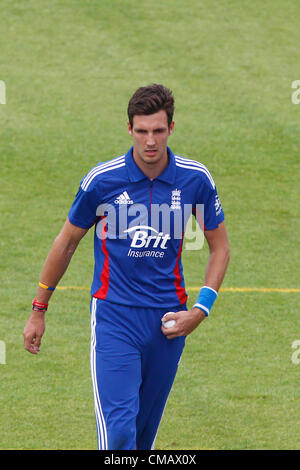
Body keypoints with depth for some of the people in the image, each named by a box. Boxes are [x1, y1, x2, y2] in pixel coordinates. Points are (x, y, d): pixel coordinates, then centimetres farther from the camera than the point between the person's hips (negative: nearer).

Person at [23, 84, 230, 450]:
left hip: (167, 321, 3)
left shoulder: (195, 179, -3)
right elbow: (66, 243, 7)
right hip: (113, 314, -2)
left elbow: (220, 247, 9)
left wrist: (200, 311, -3)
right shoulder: (101, 180, -8)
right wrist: (39, 310, 11)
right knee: (119, 429, -16)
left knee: (145, 431, 10)